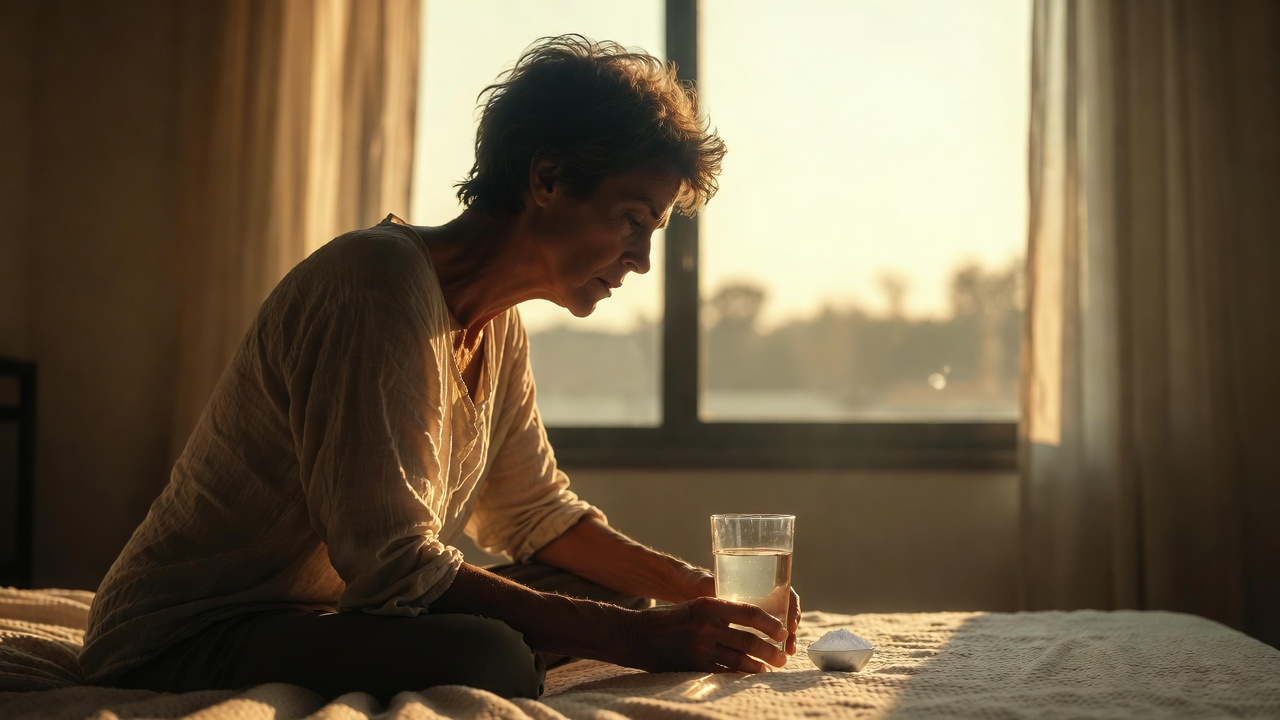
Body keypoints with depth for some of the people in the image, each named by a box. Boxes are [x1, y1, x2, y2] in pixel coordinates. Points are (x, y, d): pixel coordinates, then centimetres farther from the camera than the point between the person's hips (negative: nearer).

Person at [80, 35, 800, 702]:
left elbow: (537, 512, 15)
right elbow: (395, 568, -28)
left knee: (608, 587, 5)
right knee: (488, 657, -34)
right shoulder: (378, 283, -23)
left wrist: (698, 589, 0)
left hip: (333, 612, 9)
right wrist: (638, 636, -27)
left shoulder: (499, 323, 6)